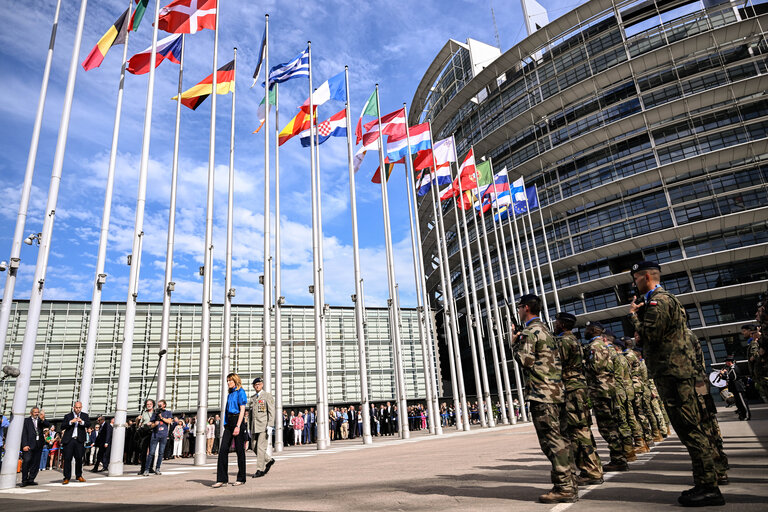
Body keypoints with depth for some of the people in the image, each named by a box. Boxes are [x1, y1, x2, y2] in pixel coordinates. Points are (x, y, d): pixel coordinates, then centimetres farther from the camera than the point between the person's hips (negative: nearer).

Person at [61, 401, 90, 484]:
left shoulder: (85, 415, 11)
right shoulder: (68, 416, 7)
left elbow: (89, 424, -2)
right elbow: (62, 426, -1)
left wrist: (82, 422, -20)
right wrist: (70, 422, -16)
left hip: (79, 440, 1)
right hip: (69, 440, -1)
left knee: (79, 458, 4)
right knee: (67, 459, -2)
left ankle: (79, 476, 17)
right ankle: (67, 477, 6)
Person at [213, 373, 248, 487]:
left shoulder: (240, 392, -7)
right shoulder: (230, 394, 17)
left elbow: (242, 410, -14)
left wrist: (238, 426, -21)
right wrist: (226, 424, 15)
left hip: (237, 421, -7)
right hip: (228, 422, 7)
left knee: (239, 450, 1)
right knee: (223, 449, -2)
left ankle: (241, 479, 11)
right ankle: (222, 479, 0)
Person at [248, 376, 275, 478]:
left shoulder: (267, 395, -1)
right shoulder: (252, 398, 17)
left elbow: (271, 412, -7)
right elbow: (251, 414, 20)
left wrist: (270, 426, -15)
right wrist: (250, 428, 16)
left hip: (264, 426, -6)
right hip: (255, 427, 6)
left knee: (261, 447, -8)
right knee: (255, 448, 7)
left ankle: (260, 470, -1)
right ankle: (269, 460, 25)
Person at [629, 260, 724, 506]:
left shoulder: (659, 300, -12)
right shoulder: (664, 299, 22)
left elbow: (649, 335, -20)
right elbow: (649, 335, 21)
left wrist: (633, 314, -7)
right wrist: (639, 311, 11)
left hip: (672, 372, -11)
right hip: (675, 369, 11)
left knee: (689, 429, -8)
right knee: (689, 428, 13)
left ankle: (708, 488, -3)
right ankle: (705, 484, 19)